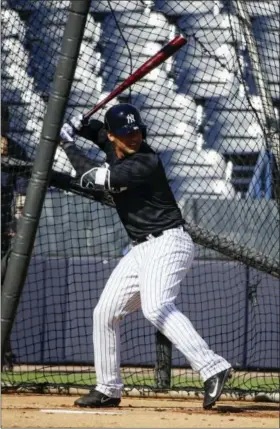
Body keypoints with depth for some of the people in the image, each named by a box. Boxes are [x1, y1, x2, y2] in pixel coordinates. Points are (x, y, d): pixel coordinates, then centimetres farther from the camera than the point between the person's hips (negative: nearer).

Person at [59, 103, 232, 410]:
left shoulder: (145, 163, -20)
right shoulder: (112, 146, 6)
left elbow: (94, 178, -24)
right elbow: (99, 131, 30)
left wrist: (68, 145, -10)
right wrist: (78, 127, 8)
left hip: (167, 243, -10)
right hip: (141, 249, 10)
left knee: (156, 307, -31)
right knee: (105, 313, 13)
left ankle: (212, 369, -40)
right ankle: (108, 389, 24)